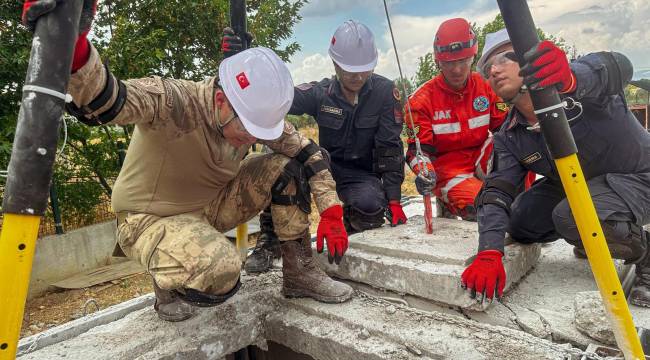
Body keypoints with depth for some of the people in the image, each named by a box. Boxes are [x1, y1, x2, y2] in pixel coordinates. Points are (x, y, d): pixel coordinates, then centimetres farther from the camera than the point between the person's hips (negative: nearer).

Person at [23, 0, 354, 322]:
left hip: (209, 206, 6)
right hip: (148, 218, -6)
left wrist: (331, 213, -10)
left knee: (286, 169, -11)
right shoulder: (171, 102, -29)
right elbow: (102, 101, -47)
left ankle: (300, 274, -1)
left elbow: (308, 153, -4)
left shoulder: (257, 113, -12)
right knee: (219, 270, -37)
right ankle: (168, 285, -1)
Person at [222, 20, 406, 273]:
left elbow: (390, 147, -13)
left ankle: (350, 226, 2)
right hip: (325, 167, 2)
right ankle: (269, 241, -17)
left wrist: (393, 199, -17)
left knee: (370, 206, -37)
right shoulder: (320, 93, -9)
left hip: (363, 174, -1)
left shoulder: (384, 91, -12)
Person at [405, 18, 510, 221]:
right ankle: (447, 203, 6)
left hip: (481, 160, 4)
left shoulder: (486, 86, 0)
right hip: (447, 168, -3)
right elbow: (418, 148, -10)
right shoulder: (423, 99, -10)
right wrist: (424, 172, -31)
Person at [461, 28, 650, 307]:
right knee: (520, 226, -4)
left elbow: (615, 68, -48)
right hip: (575, 184, 7)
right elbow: (496, 191, -19)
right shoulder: (509, 138, -10)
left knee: (574, 217, -32)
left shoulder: (577, 77, -24)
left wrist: (569, 78, -73)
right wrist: (489, 253, -34)